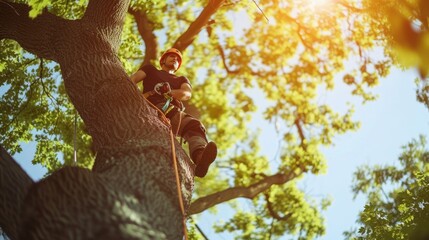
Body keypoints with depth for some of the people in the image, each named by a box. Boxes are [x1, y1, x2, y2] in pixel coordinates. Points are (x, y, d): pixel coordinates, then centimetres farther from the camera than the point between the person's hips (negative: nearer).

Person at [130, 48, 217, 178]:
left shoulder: (182, 79, 34)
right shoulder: (150, 69, 30)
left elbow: (187, 94, 9)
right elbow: (132, 79, 11)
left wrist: (168, 92, -11)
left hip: (176, 115, 3)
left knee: (195, 124, -31)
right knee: (171, 110, -38)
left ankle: (200, 158, -61)